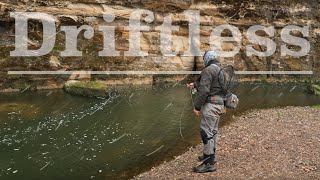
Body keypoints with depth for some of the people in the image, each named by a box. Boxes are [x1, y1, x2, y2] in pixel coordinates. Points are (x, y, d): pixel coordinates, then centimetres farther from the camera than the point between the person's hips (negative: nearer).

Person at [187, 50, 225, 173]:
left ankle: (209, 163, -3)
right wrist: (194, 85, 32)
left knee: (206, 132, -6)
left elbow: (204, 90, -21)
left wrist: (197, 106, -17)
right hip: (219, 103, 10)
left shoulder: (208, 70, -14)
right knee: (213, 131, 19)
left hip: (211, 104, -10)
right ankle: (211, 155, 32)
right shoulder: (220, 70, 15)